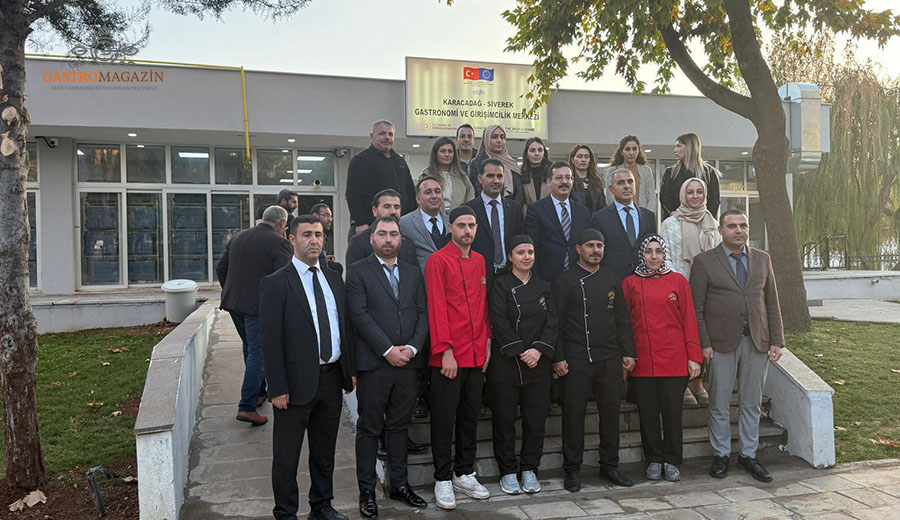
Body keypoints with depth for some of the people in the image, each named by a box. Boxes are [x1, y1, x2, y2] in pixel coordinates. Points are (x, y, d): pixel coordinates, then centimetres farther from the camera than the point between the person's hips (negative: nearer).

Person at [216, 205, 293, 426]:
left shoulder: (238, 237, 11)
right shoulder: (278, 242, -11)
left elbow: (220, 268, 15)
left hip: (233, 302, 7)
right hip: (260, 305, -7)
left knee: (250, 348, 22)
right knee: (257, 352, -2)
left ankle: (258, 392, 35)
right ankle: (247, 407, -4)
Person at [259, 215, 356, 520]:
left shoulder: (333, 279, 9)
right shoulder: (275, 283, -10)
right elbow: (270, 340, -13)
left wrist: (351, 369, 9)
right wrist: (277, 388, -16)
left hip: (332, 379, 6)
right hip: (297, 383, -6)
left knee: (325, 451, 19)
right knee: (286, 456, 8)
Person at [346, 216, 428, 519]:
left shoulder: (413, 273, 13)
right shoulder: (358, 271, -1)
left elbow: (422, 314, 8)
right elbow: (360, 315, -10)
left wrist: (413, 348, -7)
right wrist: (388, 350, -15)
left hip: (407, 363, 4)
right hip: (373, 363, -4)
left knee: (399, 426, 14)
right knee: (369, 429, 6)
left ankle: (399, 485, 26)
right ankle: (367, 491, 17)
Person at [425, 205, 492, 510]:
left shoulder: (480, 261, 12)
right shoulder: (438, 260, -8)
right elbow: (436, 308, -12)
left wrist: (486, 342, 11)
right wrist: (446, 351, -16)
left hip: (477, 354, 6)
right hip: (448, 356, -6)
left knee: (470, 415, 14)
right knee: (444, 418, 4)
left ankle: (464, 473, 28)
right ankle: (443, 478, 17)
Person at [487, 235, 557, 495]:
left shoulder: (543, 287, 12)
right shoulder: (501, 284, 0)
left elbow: (551, 322, 4)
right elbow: (499, 322, -9)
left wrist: (538, 350, -11)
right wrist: (520, 352, -15)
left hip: (538, 363, 4)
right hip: (505, 363, -3)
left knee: (536, 418, 7)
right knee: (504, 418, 3)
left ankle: (529, 469, 20)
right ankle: (508, 472, 15)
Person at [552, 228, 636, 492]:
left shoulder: (612, 279, 13)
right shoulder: (565, 281, 0)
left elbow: (622, 319, 15)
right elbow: (556, 322, -4)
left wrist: (628, 352, 8)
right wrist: (558, 358, -10)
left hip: (610, 358, 4)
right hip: (576, 359, -4)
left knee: (610, 412, 9)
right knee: (573, 413, 1)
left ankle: (609, 466, 22)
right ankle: (572, 470, 12)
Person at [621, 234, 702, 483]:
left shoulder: (678, 281, 5)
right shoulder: (630, 283, 5)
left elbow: (689, 319, 4)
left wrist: (694, 357, 0)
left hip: (674, 359, 0)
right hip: (642, 360, 1)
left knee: (672, 411, 5)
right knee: (648, 412, 7)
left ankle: (671, 462, 19)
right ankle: (654, 460, 22)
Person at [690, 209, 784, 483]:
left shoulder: (762, 259, 11)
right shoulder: (704, 261, -1)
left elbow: (772, 304, 11)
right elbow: (696, 308, -4)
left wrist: (776, 340, 4)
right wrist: (703, 344, -10)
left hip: (757, 342, 3)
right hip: (721, 343, -3)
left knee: (752, 403, 10)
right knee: (719, 404, 5)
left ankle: (748, 455, 23)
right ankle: (720, 455, 19)